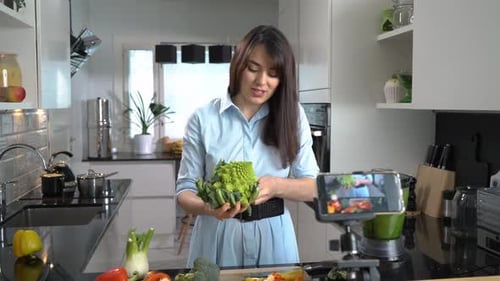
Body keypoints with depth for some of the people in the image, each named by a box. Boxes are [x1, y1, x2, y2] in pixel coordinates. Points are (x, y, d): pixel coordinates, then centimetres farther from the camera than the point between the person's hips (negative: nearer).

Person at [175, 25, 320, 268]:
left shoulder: (293, 116, -1)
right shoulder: (203, 119, -6)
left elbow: (312, 187, -2)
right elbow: (185, 190, -4)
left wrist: (276, 186, -22)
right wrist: (208, 207, -26)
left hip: (273, 238, 2)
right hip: (218, 239, -1)